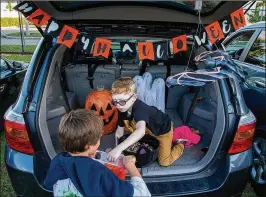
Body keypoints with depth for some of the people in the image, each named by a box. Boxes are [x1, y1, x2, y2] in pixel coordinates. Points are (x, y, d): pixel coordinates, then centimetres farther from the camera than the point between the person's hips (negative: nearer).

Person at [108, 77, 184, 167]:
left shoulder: (139, 108, -44)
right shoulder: (122, 110, -19)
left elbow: (141, 131, -62)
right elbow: (119, 132, -7)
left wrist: (119, 148, -70)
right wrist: (116, 149, -14)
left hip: (163, 129, -7)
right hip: (149, 129, 7)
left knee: (164, 162, -6)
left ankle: (179, 146, 25)